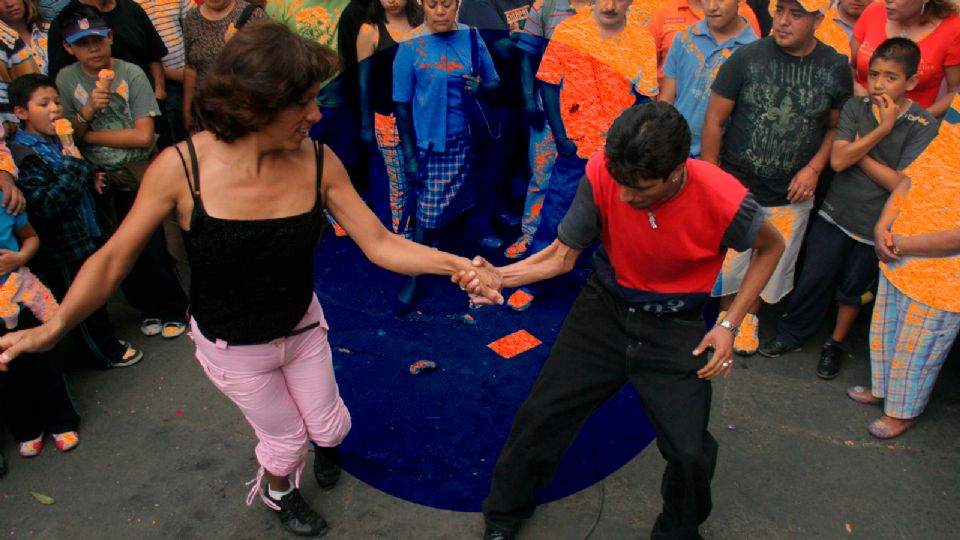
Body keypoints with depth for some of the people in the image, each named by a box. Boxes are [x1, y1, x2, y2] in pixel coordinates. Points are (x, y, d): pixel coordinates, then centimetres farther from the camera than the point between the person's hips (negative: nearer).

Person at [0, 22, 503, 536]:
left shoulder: (318, 161, -21)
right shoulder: (181, 167, -28)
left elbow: (380, 243, -17)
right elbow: (113, 259, -19)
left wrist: (457, 264, -29)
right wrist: (54, 327, -32)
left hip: (303, 326, 3)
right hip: (234, 347, -2)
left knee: (330, 427, 22)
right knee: (287, 437, 19)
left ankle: (324, 446, 64)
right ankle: (277, 493, 59)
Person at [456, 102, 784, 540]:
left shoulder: (722, 200, -27)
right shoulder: (604, 172, -23)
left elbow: (771, 247, -4)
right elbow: (564, 254, -13)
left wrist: (730, 325, -8)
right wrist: (499, 276, -30)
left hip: (675, 327, -1)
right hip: (605, 307, 2)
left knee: (690, 452, -7)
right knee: (541, 414, 1)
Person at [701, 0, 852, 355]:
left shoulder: (836, 68, -4)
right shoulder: (748, 57, -10)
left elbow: (837, 127, 7)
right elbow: (714, 119, -6)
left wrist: (814, 169, -8)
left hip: (791, 195, 2)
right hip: (736, 186, -1)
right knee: (727, 259, 7)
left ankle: (749, 317, 41)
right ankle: (726, 317, 33)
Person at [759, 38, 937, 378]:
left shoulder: (923, 127, -12)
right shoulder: (856, 108, -5)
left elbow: (900, 183, -19)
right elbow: (838, 160, -17)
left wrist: (858, 153, -13)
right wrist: (883, 130, -21)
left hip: (876, 226, -1)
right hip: (835, 213, 1)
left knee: (854, 288, 15)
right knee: (814, 280, 8)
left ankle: (835, 344, 35)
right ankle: (792, 334, 28)